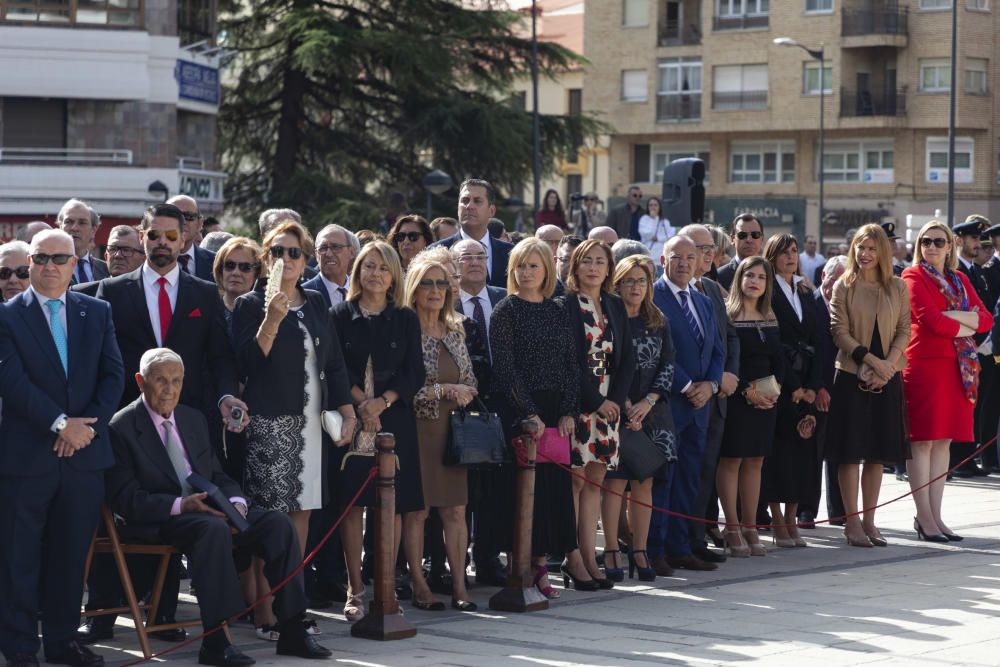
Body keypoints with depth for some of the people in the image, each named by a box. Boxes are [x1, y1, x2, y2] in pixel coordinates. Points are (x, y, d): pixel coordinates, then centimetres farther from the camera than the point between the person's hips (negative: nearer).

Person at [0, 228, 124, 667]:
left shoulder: (97, 313, 10)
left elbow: (114, 375, 5)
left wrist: (87, 425, -9)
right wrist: (60, 424, -17)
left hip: (84, 453, 4)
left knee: (71, 555, 9)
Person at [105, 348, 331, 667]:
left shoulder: (194, 419, 18)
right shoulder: (122, 428, -5)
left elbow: (218, 475, 19)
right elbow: (125, 499, -13)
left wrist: (236, 503, -4)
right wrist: (181, 505, -25)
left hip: (209, 510, 7)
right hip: (157, 522, -7)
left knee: (278, 523, -15)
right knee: (212, 528, -38)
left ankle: (292, 631, -14)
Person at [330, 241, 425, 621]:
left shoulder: (406, 319, 9)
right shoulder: (341, 316, 6)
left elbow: (414, 373, 3)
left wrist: (382, 402, -11)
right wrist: (361, 402, -13)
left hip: (393, 419, 1)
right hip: (352, 418, -1)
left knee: (392, 504, -1)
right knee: (352, 504, -4)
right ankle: (355, 590, 0)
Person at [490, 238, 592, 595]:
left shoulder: (558, 313, 12)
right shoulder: (505, 312, -2)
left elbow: (571, 365, 9)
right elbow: (505, 367, -8)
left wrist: (569, 412, -3)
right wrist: (529, 414, -14)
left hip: (556, 410, 4)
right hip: (520, 411, -4)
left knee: (560, 481, 1)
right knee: (532, 482, -6)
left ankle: (570, 556, 3)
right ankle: (540, 563, -2)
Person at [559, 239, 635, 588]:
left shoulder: (615, 307, 14)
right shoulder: (564, 306, -5)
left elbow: (627, 358, 12)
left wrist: (616, 399, -1)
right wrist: (595, 401, -11)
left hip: (608, 403, 6)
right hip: (578, 403, -5)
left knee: (594, 481, 5)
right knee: (575, 480, -7)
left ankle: (589, 559, 6)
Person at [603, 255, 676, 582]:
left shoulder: (658, 322, 11)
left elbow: (668, 366, 7)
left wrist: (647, 402, -7)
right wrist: (625, 406, -12)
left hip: (651, 410, 4)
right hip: (616, 411, -4)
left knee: (644, 482, 4)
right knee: (615, 482, -6)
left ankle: (639, 551, 10)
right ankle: (610, 552, 1)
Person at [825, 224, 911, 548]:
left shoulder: (897, 287, 7)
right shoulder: (844, 287, -1)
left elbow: (904, 330, 4)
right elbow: (839, 332, -7)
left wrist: (889, 365, -11)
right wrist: (872, 361, -16)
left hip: (887, 378, 3)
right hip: (852, 376, -3)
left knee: (878, 452, 7)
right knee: (851, 451, -3)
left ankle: (868, 521, 15)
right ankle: (851, 523, 4)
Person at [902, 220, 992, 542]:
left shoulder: (959, 280, 18)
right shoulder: (913, 276, -1)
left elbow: (986, 319, 8)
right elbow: (931, 321, -14)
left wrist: (952, 316, -9)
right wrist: (967, 325, -2)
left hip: (957, 367, 6)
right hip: (924, 364, -6)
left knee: (943, 440, 6)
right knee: (922, 440, -7)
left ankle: (935, 515, 9)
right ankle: (924, 517, -5)